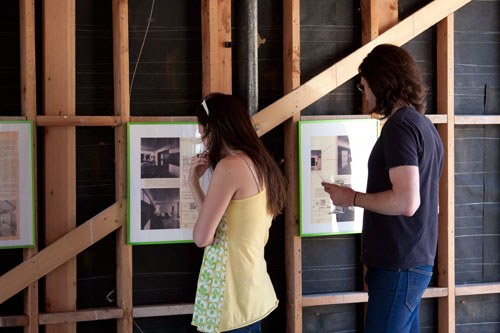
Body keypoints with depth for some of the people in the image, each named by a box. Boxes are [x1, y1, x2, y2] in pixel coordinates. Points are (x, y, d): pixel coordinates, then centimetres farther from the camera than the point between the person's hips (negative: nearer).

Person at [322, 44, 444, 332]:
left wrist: (352, 198, -11)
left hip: (398, 266, -10)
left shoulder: (400, 125, -15)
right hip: (417, 262, 10)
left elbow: (406, 202, -24)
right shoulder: (425, 126, 16)